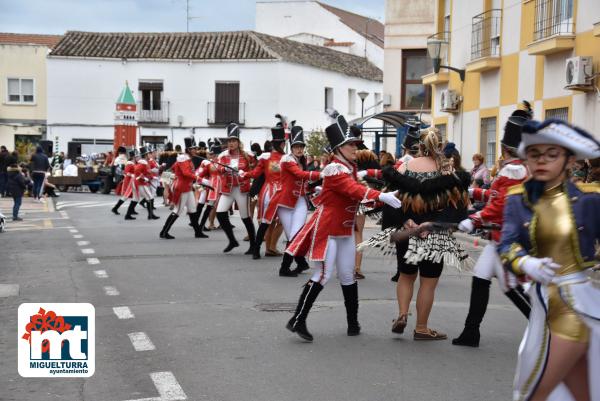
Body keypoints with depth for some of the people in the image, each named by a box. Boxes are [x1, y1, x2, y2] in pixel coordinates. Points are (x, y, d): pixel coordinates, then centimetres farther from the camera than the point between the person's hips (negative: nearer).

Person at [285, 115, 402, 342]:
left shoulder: (350, 168, 12)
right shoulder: (334, 170, -18)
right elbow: (355, 190, -32)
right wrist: (382, 196, -43)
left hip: (345, 230, 9)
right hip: (327, 230, -9)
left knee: (348, 276, 12)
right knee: (323, 275, -9)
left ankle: (353, 323, 20)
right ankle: (297, 321, -4)